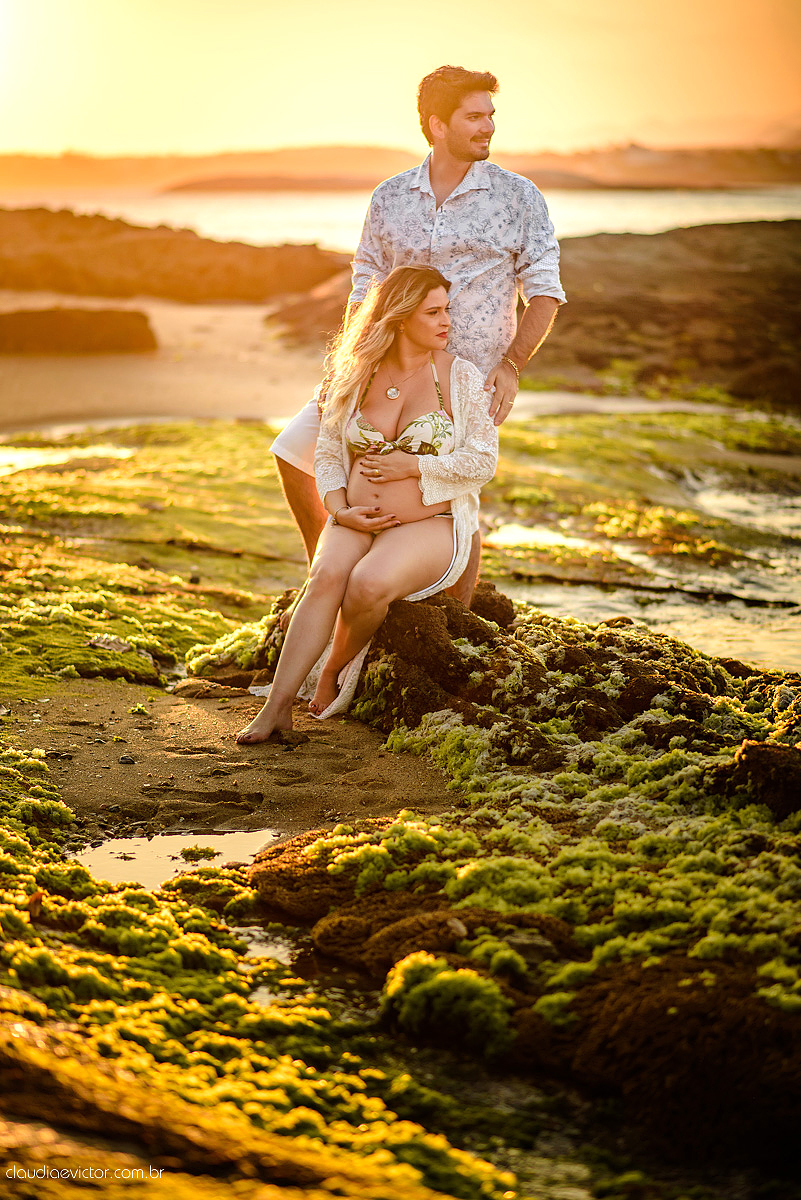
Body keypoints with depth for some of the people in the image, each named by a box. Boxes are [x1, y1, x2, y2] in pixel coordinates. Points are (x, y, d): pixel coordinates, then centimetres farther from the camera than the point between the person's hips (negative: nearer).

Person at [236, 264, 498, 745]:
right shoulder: (355, 375, 7)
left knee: (368, 583, -33)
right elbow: (328, 452, 11)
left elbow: (483, 462, -2)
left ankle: (338, 668, -3)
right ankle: (278, 705, -29)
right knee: (326, 576, -30)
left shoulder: (461, 377, 0)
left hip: (431, 525, -2)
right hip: (355, 523, 2)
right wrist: (340, 510, -6)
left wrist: (411, 465, -11)